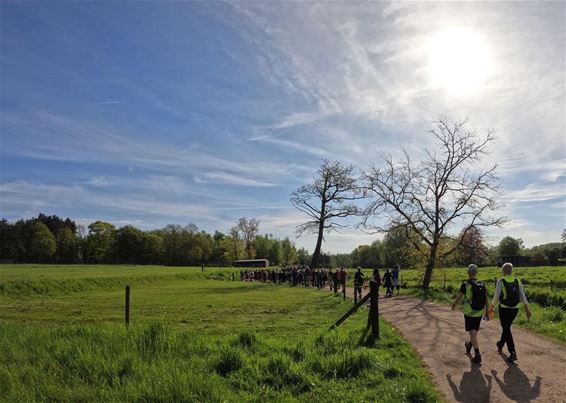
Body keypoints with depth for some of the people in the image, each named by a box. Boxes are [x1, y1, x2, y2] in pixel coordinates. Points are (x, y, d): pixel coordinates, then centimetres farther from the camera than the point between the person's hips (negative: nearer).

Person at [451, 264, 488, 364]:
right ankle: (470, 345, 46)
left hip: (469, 312, -5)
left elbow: (459, 298, -7)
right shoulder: (482, 285, -2)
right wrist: (486, 311, 10)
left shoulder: (465, 285, -16)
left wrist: (454, 306, 12)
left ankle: (477, 355, -11)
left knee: (472, 333, -3)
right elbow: (486, 299, 0)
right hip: (479, 312, 5)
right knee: (475, 331, 23)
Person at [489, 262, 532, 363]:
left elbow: (496, 297, -9)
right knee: (506, 327, 23)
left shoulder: (501, 281, -11)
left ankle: (513, 353, -7)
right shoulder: (517, 281, 1)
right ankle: (500, 345, 41)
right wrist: (527, 310, 3)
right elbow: (523, 296, -1)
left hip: (504, 308, -5)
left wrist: (491, 307, 5)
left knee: (506, 329, 2)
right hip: (515, 309, 5)